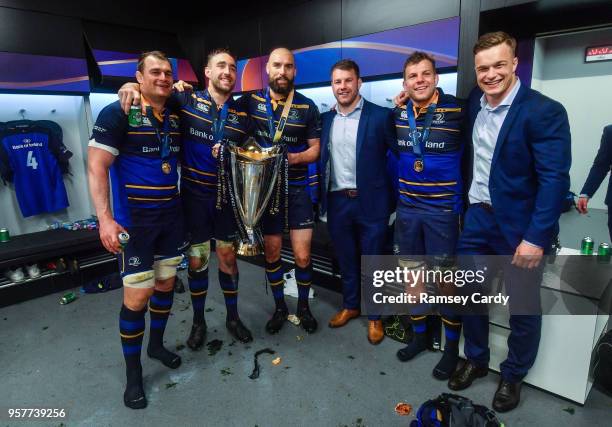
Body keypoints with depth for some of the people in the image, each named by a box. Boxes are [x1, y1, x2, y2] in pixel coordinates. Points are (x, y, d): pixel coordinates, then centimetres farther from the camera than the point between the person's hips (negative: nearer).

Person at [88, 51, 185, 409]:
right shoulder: (117, 113, -9)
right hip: (134, 219, -6)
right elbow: (97, 166, -14)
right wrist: (105, 218, -22)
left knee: (166, 283, 15)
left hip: (172, 215, 6)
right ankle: (133, 372, 18)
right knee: (138, 295, -2)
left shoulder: (176, 117, 9)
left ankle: (157, 344, 38)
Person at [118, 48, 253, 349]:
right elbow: (154, 88, 3)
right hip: (194, 194, -2)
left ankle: (232, 317, 30)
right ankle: (198, 321, 28)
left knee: (228, 257, 10)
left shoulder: (241, 114, 3)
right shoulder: (186, 101, -4)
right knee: (197, 259, 7)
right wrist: (131, 86, -19)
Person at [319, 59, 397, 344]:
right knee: (345, 259, 17)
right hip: (337, 201, 4)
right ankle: (350, 305, 36)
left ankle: (374, 316, 27)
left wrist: (392, 197, -8)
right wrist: (323, 197, 4)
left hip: (370, 202, -3)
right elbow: (322, 159, 10)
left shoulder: (380, 116, -6)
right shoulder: (325, 119, 7)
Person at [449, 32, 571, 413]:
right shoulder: (475, 103, 4)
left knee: (524, 308, 10)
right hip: (477, 217, 5)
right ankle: (476, 360, 37)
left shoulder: (544, 111, -14)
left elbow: (555, 180, -17)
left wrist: (536, 238, -20)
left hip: (521, 226, -5)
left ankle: (513, 376, 33)